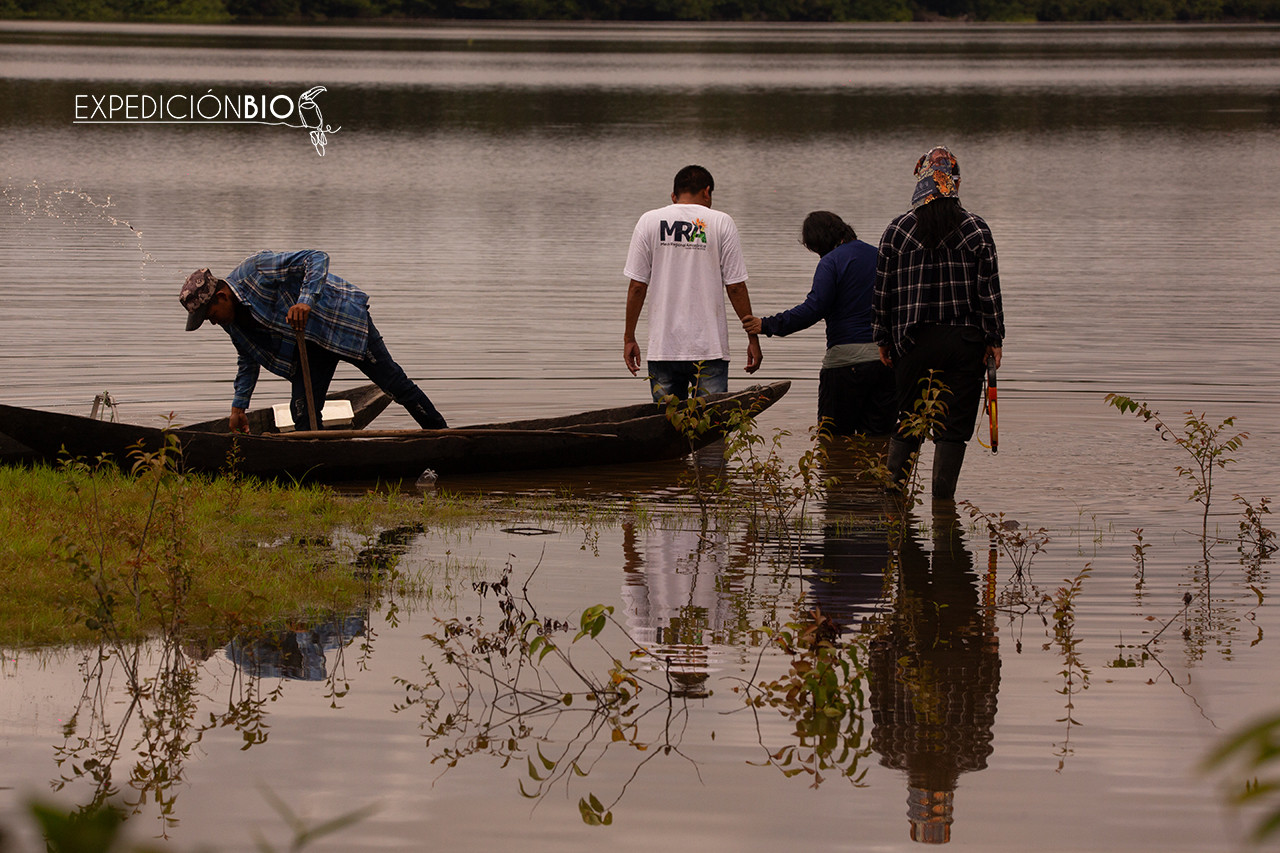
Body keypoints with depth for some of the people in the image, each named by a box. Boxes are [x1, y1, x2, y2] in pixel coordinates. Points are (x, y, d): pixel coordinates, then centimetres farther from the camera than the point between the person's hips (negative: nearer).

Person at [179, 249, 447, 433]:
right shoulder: (232, 321, -1)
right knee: (303, 415, -3)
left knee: (393, 382, -1)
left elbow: (316, 259, -30)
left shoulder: (256, 270, -26)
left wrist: (306, 302, -43)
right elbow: (249, 359, 16)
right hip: (309, 343, 8)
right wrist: (239, 406, 12)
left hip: (343, 319, -8)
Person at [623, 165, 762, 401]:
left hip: (663, 347, 2)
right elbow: (736, 288, -2)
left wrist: (629, 338, 9)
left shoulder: (649, 222, 4)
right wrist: (753, 338, 4)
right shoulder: (721, 223, 0)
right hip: (710, 348, -1)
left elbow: (637, 286, 2)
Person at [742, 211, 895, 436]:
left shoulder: (831, 262, -8)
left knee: (834, 437, 2)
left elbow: (813, 309, -17)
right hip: (886, 357, 6)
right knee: (878, 436, 8)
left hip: (847, 357, -6)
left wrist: (768, 325, -14)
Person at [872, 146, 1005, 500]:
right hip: (965, 339, -1)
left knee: (907, 423, 12)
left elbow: (883, 289, 3)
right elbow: (989, 289, -2)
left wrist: (883, 339, 12)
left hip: (914, 339, 1)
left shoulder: (898, 230, 0)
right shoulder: (976, 229, -2)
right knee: (954, 426, 4)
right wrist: (994, 339, 4)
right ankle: (942, 503, 1)